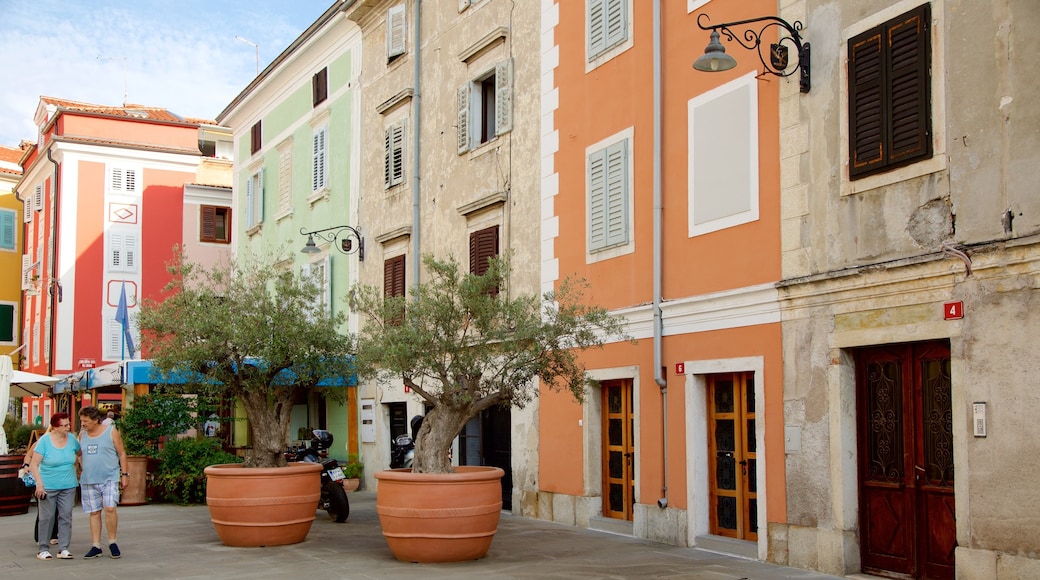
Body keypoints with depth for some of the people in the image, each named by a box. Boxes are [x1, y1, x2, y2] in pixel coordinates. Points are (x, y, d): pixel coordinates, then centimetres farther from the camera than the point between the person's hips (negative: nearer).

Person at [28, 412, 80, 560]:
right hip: (48, 487, -4)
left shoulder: (72, 439, 3)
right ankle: (43, 549, 10)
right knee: (47, 518, 1)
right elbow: (34, 464, -10)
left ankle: (64, 549, 8)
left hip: (68, 487, 4)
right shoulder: (44, 441, -9)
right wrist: (39, 484, -16)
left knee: (66, 517, 3)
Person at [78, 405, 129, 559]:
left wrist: (124, 474, -1)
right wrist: (81, 472, 13)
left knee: (109, 508, -16)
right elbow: (81, 455, 20)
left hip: (109, 478, -4)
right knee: (94, 512, 5)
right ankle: (95, 546, 12)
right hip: (88, 480, 4)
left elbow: (122, 454, 2)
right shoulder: (82, 434, 9)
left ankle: (112, 542, 0)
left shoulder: (111, 431, -2)